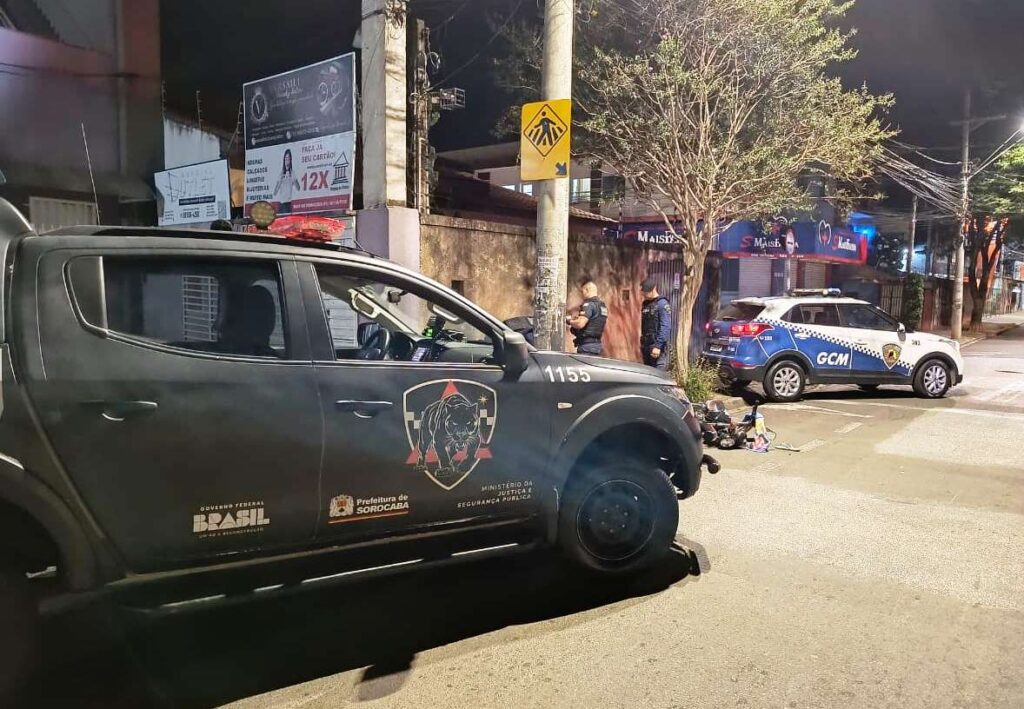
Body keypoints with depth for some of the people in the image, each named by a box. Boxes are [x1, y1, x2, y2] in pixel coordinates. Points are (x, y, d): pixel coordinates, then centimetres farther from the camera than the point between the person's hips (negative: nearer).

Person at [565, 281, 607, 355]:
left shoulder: (589, 304, -12)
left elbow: (580, 324, -23)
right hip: (597, 345, 9)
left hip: (587, 345, -9)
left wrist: (569, 321, -4)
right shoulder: (603, 306, 17)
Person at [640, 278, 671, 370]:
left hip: (658, 348, -8)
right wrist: (642, 343, 15)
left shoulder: (662, 304, -10)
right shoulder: (645, 304, 15)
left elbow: (665, 328, -16)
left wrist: (658, 346, -21)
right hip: (646, 347, 8)